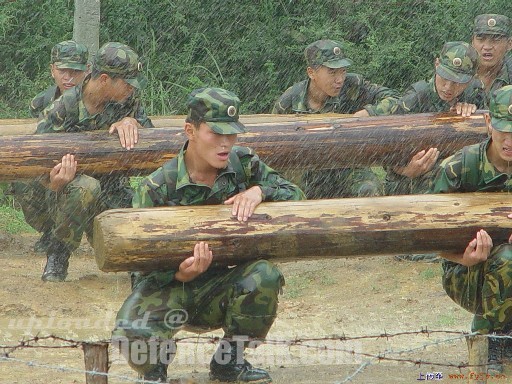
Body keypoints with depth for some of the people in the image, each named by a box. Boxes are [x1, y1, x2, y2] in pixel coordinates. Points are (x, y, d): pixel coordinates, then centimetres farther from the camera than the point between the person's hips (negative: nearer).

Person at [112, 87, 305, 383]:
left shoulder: (243, 164, -3)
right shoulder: (157, 188, -15)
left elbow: (295, 194, 1)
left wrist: (259, 191, -21)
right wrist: (181, 273, -36)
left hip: (218, 290, 3)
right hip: (167, 287, -3)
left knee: (265, 276, -29)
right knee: (135, 333, -35)